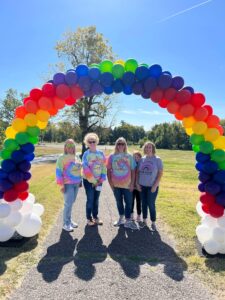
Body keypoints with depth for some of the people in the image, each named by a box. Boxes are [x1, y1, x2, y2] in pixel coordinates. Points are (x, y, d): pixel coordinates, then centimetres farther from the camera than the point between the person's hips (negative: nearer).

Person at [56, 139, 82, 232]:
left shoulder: (77, 157, 9)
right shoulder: (62, 158, -9)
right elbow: (58, 172, -12)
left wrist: (80, 181, 15)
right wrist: (62, 185, -16)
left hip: (76, 183, 6)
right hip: (68, 184, -6)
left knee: (71, 202, 12)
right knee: (68, 203, -4)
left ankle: (69, 220, 25)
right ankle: (66, 223, 9)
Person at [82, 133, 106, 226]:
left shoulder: (101, 153, 2)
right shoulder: (86, 154, -9)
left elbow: (104, 167, 2)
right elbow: (86, 169, -14)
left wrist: (101, 180, -5)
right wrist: (93, 181, -14)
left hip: (99, 181, 4)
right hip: (89, 181, -3)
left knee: (96, 200, 12)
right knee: (90, 200, 1)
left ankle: (95, 217, 26)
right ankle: (89, 218, 16)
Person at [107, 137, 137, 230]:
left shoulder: (129, 156, -2)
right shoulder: (112, 156, -1)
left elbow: (133, 171, 0)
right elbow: (108, 170, 3)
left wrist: (132, 183, -5)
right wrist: (110, 182, -2)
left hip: (127, 184, -1)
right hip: (116, 184, 1)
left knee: (128, 202, 2)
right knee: (119, 202, 14)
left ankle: (127, 221, 14)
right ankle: (121, 219, 31)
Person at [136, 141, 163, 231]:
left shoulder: (157, 159, -6)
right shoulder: (142, 159, 4)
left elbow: (160, 173, -7)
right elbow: (138, 172, 9)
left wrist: (155, 185, -13)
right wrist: (137, 183, 2)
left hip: (152, 186, -4)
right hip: (142, 186, 4)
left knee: (151, 205, 1)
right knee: (144, 204, 13)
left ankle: (153, 223, 18)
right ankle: (144, 221, 29)